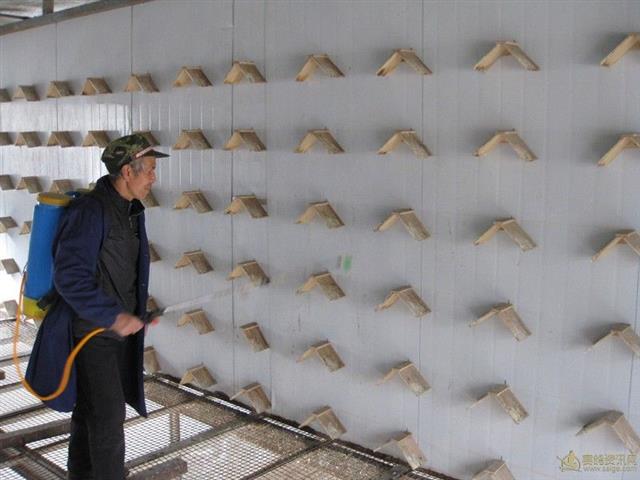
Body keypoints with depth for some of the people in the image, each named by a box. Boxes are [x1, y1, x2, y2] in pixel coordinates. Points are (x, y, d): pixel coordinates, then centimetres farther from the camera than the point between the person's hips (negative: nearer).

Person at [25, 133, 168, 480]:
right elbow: (69, 278, -26)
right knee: (108, 416, -5)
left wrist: (133, 313, 20)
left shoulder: (131, 211, 7)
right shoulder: (89, 211, -21)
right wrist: (113, 316, -26)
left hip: (117, 330, 8)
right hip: (90, 333, -8)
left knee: (91, 410, 19)